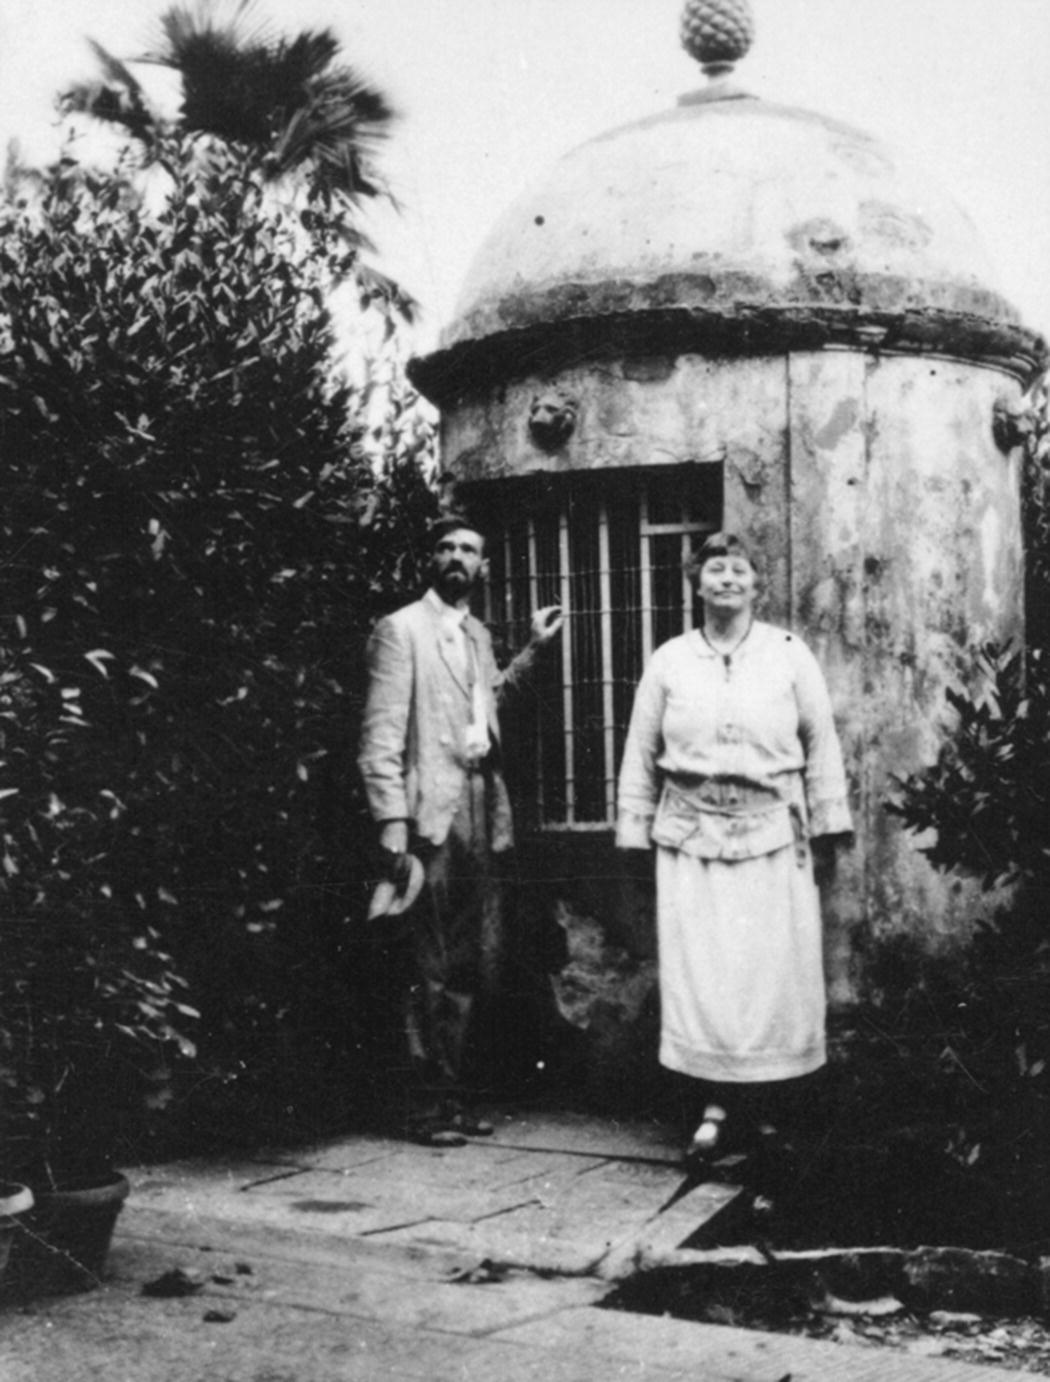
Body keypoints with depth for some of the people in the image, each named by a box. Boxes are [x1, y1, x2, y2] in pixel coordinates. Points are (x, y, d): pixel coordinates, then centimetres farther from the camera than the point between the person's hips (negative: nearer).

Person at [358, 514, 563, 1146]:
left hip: (482, 813, 7)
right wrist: (392, 822, -17)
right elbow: (382, 733, -10)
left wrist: (533, 649, 26)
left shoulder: (479, 634, 18)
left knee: (479, 970, 9)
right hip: (433, 815, -7)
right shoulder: (402, 629, -4)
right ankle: (429, 1108, 7)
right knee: (434, 973, -3)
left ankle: (456, 1095, 20)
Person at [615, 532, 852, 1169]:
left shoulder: (790, 655, 4)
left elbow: (822, 743, 6)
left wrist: (827, 826, 3)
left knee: (773, 970, 1)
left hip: (773, 835, 0)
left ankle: (768, 1108, 13)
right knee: (699, 973, -4)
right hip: (691, 836, 1)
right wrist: (635, 831, 7)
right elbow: (641, 752, 9)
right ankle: (714, 1107, 4)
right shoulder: (669, 661, 6)